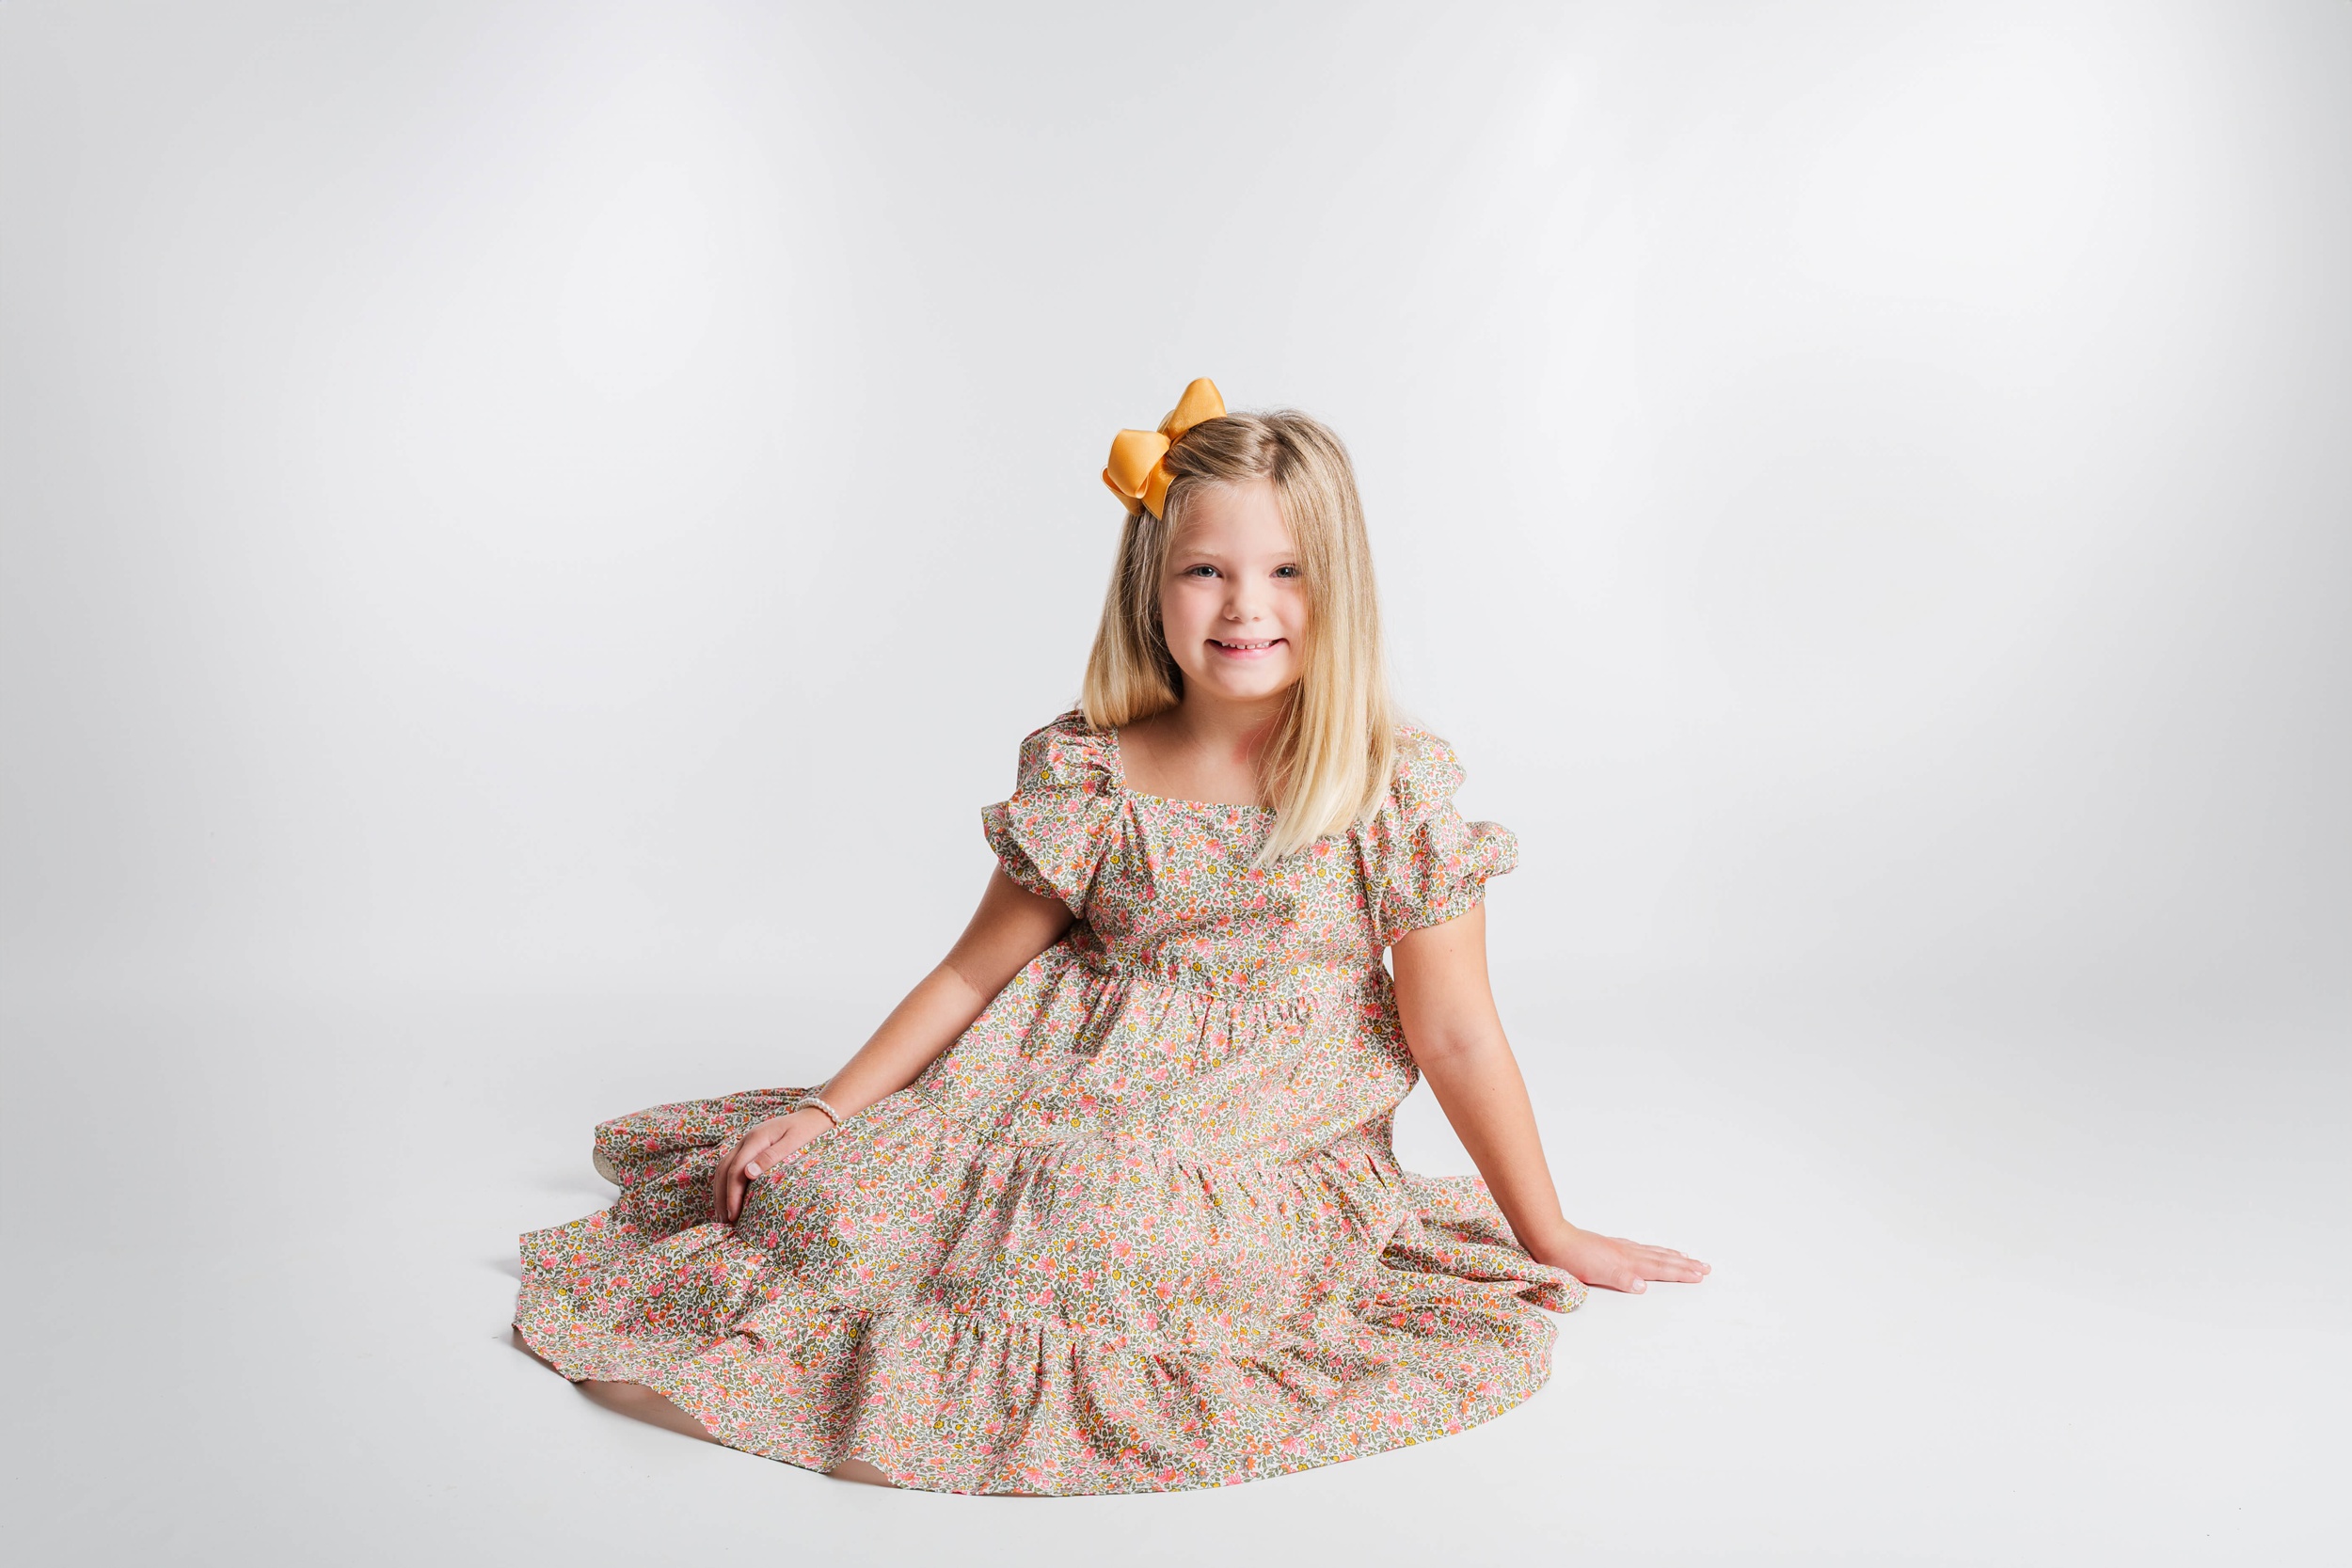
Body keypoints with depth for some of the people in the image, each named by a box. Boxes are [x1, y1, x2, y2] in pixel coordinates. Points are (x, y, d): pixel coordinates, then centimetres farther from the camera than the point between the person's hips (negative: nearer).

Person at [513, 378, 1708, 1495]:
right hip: (1074, 1101, 3)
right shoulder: (1092, 777, -4)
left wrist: (1549, 1235, 1)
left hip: (1273, 1154, -2)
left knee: (1093, 1229, -32)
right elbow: (973, 974, 3)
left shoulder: (1394, 788, -10)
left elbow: (1454, 1034, -4)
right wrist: (823, 1111, -1)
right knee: (816, 1197, -10)